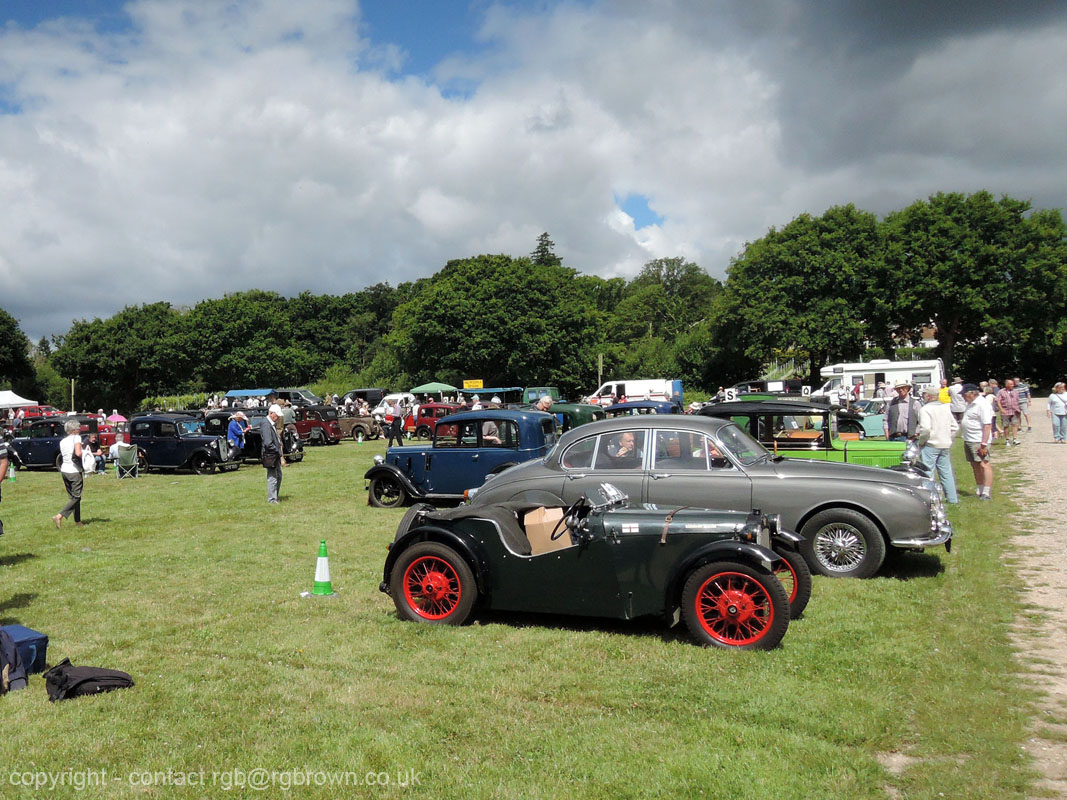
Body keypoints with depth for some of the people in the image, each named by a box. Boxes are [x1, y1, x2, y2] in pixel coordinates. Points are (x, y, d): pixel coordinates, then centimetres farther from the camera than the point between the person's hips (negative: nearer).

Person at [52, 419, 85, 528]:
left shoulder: (62, 441, 13)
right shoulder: (76, 437, -8)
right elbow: (78, 453, -22)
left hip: (64, 470, 8)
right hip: (74, 471, -7)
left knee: (72, 497, 14)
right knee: (76, 497, -1)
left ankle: (77, 521, 16)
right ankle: (59, 516, -14)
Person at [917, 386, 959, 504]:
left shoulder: (925, 409, -12)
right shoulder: (946, 408, 11)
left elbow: (925, 428, -23)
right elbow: (955, 426, 13)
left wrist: (921, 441, -9)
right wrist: (947, 438, 15)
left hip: (930, 445, -7)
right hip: (945, 445, 7)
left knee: (928, 472, -3)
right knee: (946, 472, 14)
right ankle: (952, 498, 19)